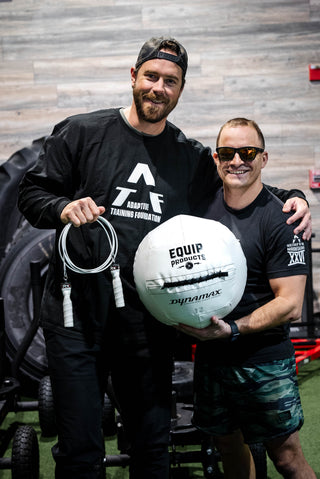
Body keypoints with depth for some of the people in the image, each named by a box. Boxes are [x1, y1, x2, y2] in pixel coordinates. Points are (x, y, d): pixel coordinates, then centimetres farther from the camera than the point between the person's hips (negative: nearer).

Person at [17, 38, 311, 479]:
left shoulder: (192, 158, 11)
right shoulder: (81, 133, 2)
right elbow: (31, 193, 4)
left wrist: (292, 199, 2)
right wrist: (63, 208, -17)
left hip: (149, 322, 3)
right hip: (78, 311, -2)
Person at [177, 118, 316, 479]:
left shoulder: (281, 221, -14)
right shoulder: (203, 205, 3)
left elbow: (290, 305, -16)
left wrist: (231, 329, -25)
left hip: (264, 361, -5)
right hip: (209, 355, 5)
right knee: (227, 444, 18)